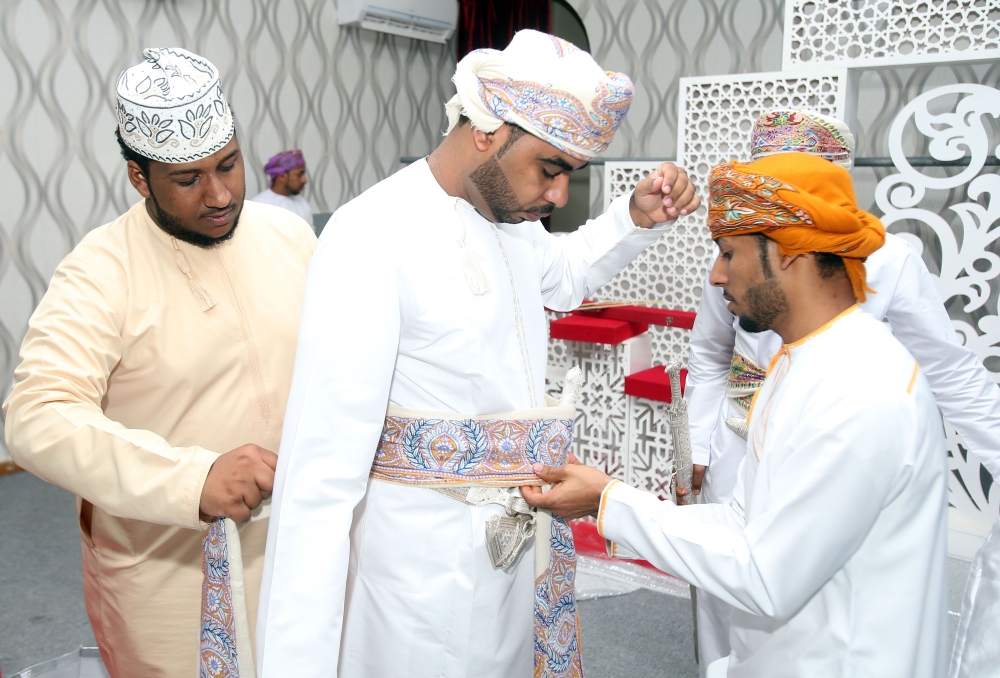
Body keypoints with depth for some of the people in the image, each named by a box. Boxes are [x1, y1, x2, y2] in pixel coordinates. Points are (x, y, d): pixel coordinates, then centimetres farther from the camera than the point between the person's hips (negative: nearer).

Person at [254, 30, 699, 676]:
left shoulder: (509, 217, 2)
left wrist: (638, 216, 7)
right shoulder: (372, 237, -23)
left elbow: (562, 276, 26)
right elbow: (325, 468, -26)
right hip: (427, 569, -7)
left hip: (521, 544, 8)